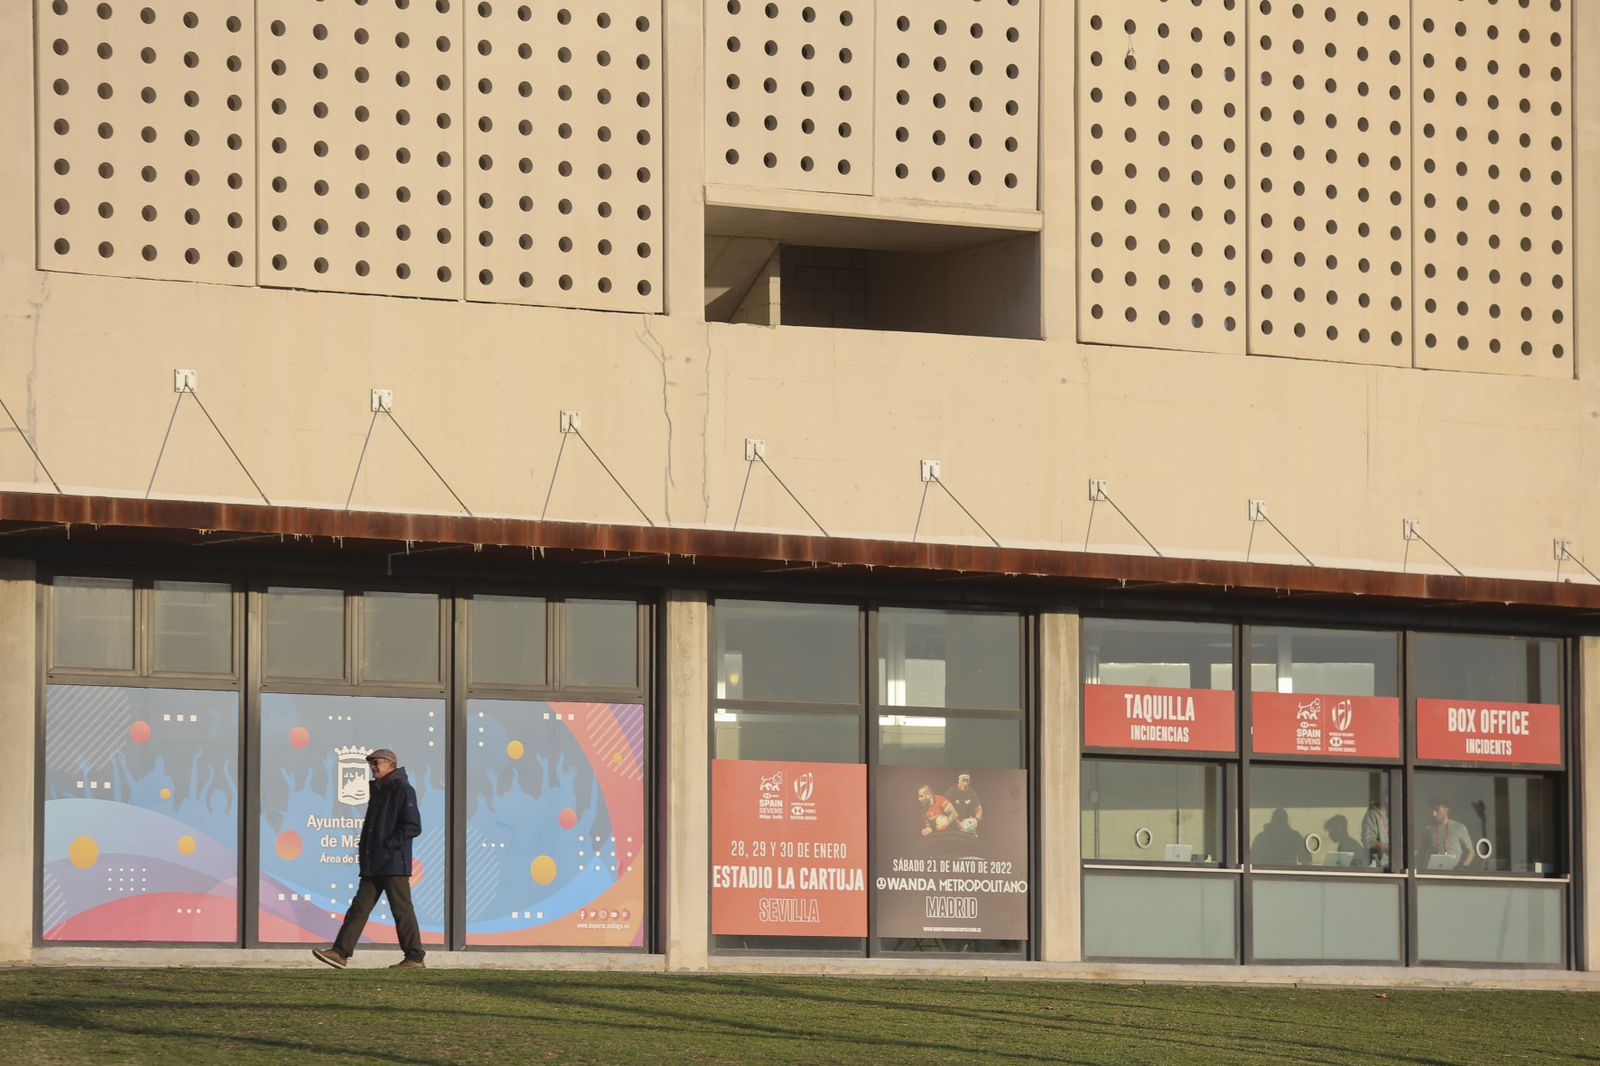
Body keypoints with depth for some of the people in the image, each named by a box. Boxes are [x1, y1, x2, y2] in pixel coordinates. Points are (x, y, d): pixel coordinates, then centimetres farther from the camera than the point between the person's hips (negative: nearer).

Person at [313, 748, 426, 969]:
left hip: (394, 864, -9)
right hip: (373, 864, 9)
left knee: (401, 910, -4)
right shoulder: (378, 790, 20)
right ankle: (340, 953, -3)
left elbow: (413, 826, -15)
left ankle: (415, 957, 3)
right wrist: (364, 850, 12)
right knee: (360, 906, 2)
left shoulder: (403, 790, -8)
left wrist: (387, 846, -16)